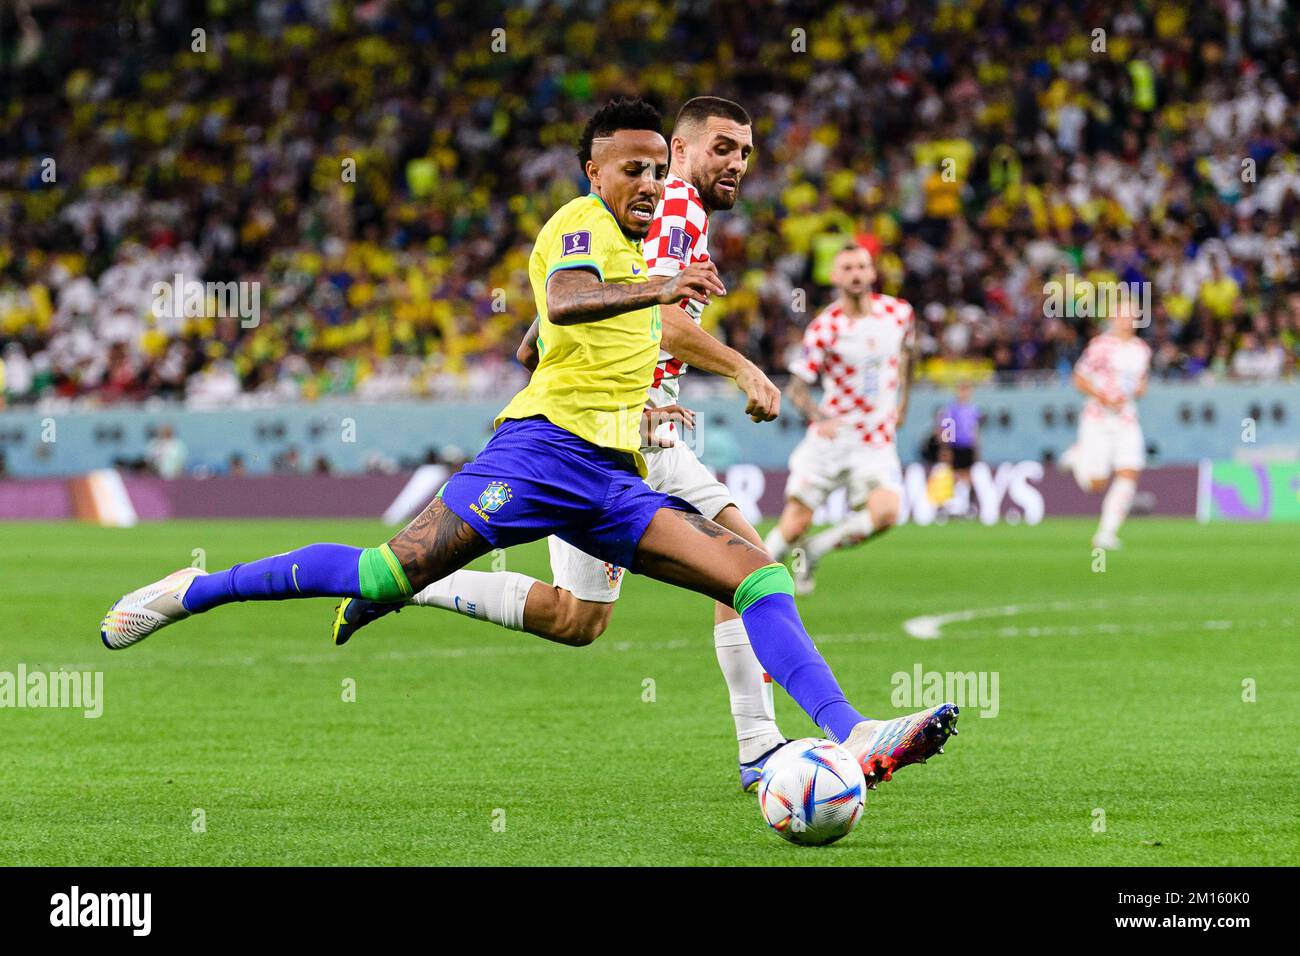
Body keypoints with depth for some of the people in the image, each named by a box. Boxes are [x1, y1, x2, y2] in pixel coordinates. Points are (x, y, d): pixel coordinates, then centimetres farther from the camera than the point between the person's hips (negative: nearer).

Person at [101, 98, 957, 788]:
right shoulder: (583, 223, -1)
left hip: (613, 482, 8)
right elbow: (565, 300, -25)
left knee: (758, 574, -9)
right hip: (547, 446, -8)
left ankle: (853, 737, -22)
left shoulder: (633, 252, 27)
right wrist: (660, 290, -41)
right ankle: (194, 594, 1)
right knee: (392, 573, -16)